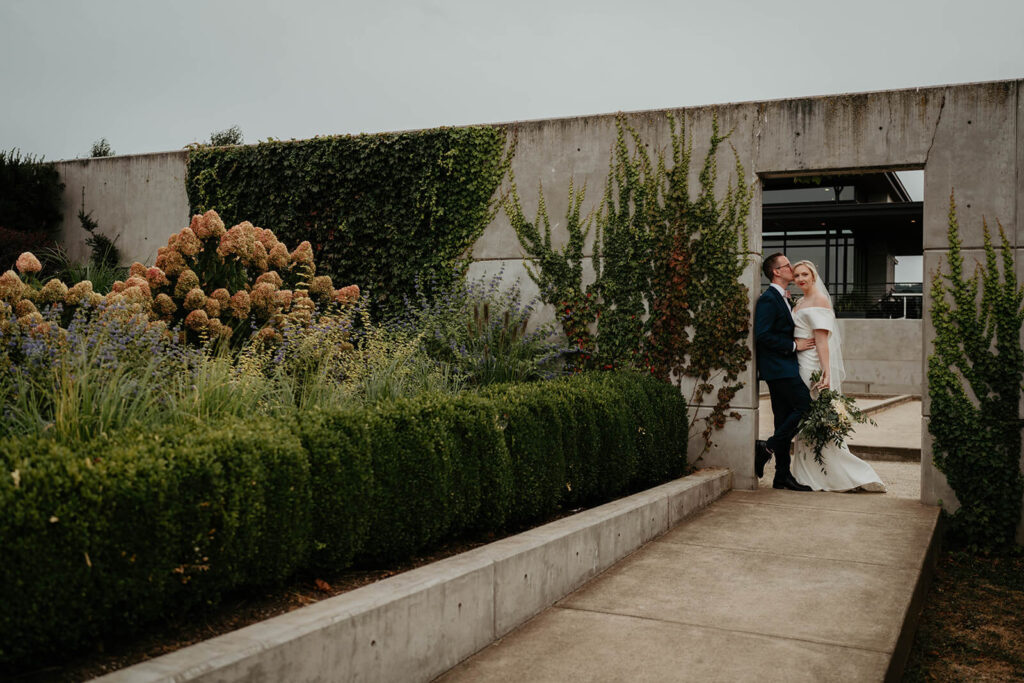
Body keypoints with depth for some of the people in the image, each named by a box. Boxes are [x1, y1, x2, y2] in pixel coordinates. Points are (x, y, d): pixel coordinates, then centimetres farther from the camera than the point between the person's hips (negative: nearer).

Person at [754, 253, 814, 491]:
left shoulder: (780, 298, 19)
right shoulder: (768, 299, -12)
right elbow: (762, 335, -20)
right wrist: (794, 345, -15)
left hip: (784, 367, 10)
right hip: (778, 367, -10)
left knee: (785, 420, 8)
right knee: (805, 406, -13)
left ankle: (782, 476, 10)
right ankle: (768, 448, -6)